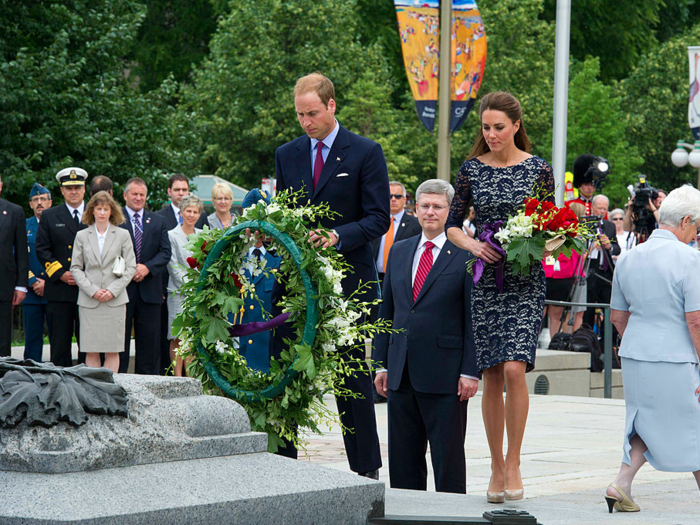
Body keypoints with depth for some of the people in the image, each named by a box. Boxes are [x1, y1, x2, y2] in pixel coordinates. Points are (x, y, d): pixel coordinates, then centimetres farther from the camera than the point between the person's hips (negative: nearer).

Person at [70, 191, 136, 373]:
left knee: (113, 351, -2)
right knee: (91, 351, -1)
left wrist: (113, 290, -8)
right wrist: (92, 290, -8)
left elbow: (131, 267, 4)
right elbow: (75, 268, 6)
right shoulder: (82, 236, 9)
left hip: (115, 300, 0)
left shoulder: (122, 235, 7)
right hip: (89, 301, 1)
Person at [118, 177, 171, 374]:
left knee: (149, 341, 3)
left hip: (149, 290, 3)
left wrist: (147, 267, -11)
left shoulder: (158, 221, 14)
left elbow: (165, 252, 5)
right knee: (119, 339, 0)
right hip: (122, 288, -3)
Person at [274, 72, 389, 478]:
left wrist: (337, 236, -21)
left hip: (347, 280, -4)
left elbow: (379, 218, -6)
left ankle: (366, 470, 10)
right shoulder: (287, 155, 13)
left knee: (353, 376, 2)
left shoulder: (366, 153, -1)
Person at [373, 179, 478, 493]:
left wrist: (471, 371, -11)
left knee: (448, 457, 1)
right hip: (401, 374, 5)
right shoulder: (399, 252, 13)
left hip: (444, 374, -5)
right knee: (403, 457, 9)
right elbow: (386, 311, 16)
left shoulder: (466, 255, -4)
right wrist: (381, 363, 11)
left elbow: (475, 318, -6)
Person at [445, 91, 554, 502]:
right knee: (492, 375, 3)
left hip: (526, 281, -2)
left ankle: (514, 463, -3)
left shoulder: (539, 169, 1)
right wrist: (471, 244, -9)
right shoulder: (472, 169, 5)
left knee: (514, 368, -16)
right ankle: (497, 469, 12)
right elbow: (452, 224, 10)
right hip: (486, 279, 2)